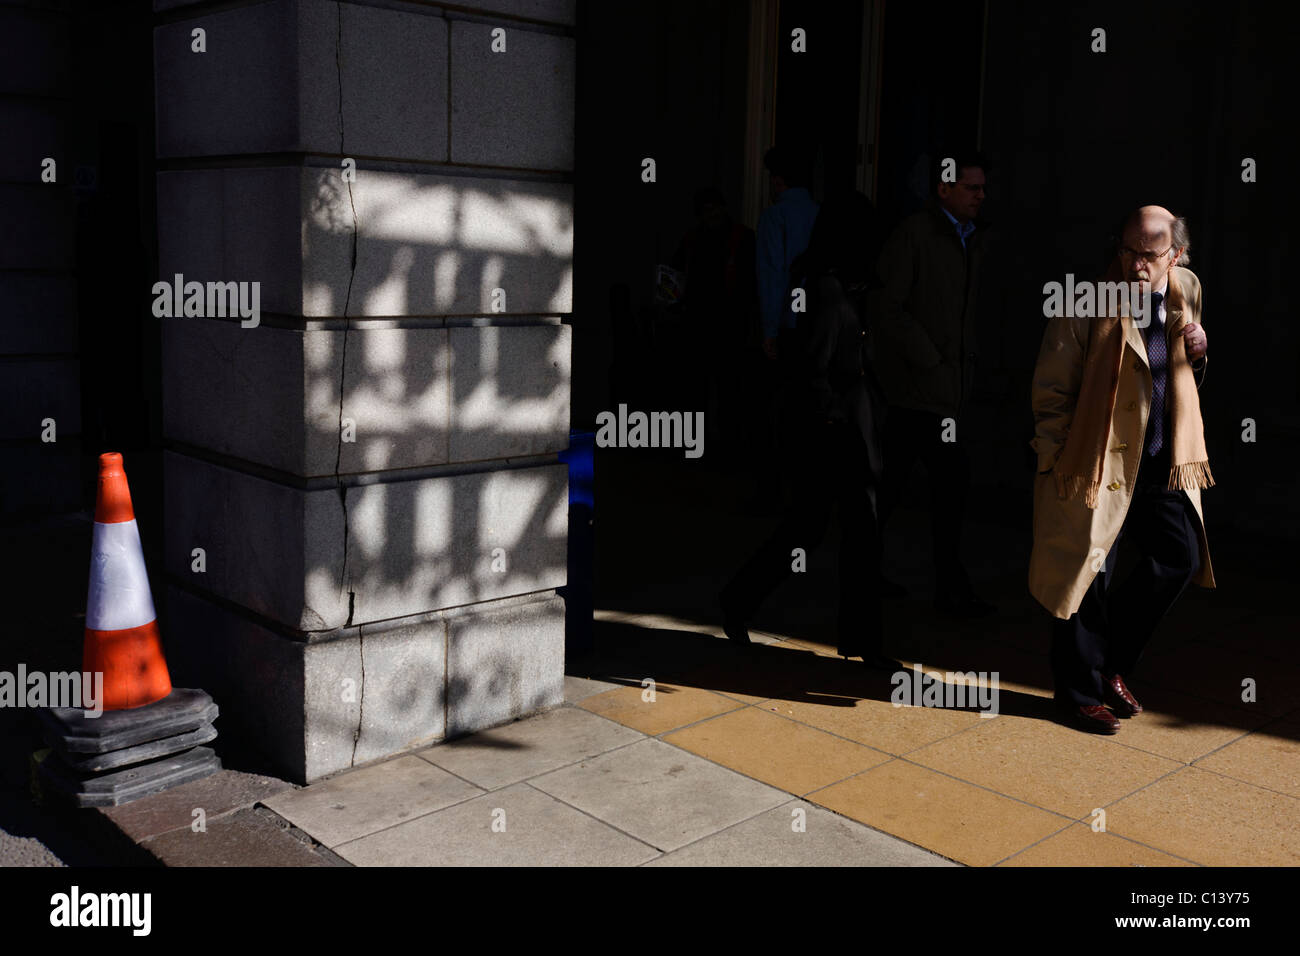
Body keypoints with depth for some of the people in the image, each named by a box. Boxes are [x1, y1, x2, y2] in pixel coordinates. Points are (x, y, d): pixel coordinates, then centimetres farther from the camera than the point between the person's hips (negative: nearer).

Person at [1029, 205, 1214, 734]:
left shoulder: (1186, 291, 6)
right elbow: (1050, 392, -10)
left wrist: (1196, 354, -2)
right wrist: (1055, 464, -13)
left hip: (1162, 461, 7)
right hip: (1100, 460, -6)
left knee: (1180, 557, 9)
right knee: (1089, 574, 0)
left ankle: (1110, 665, 26)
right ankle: (1080, 693, 17)